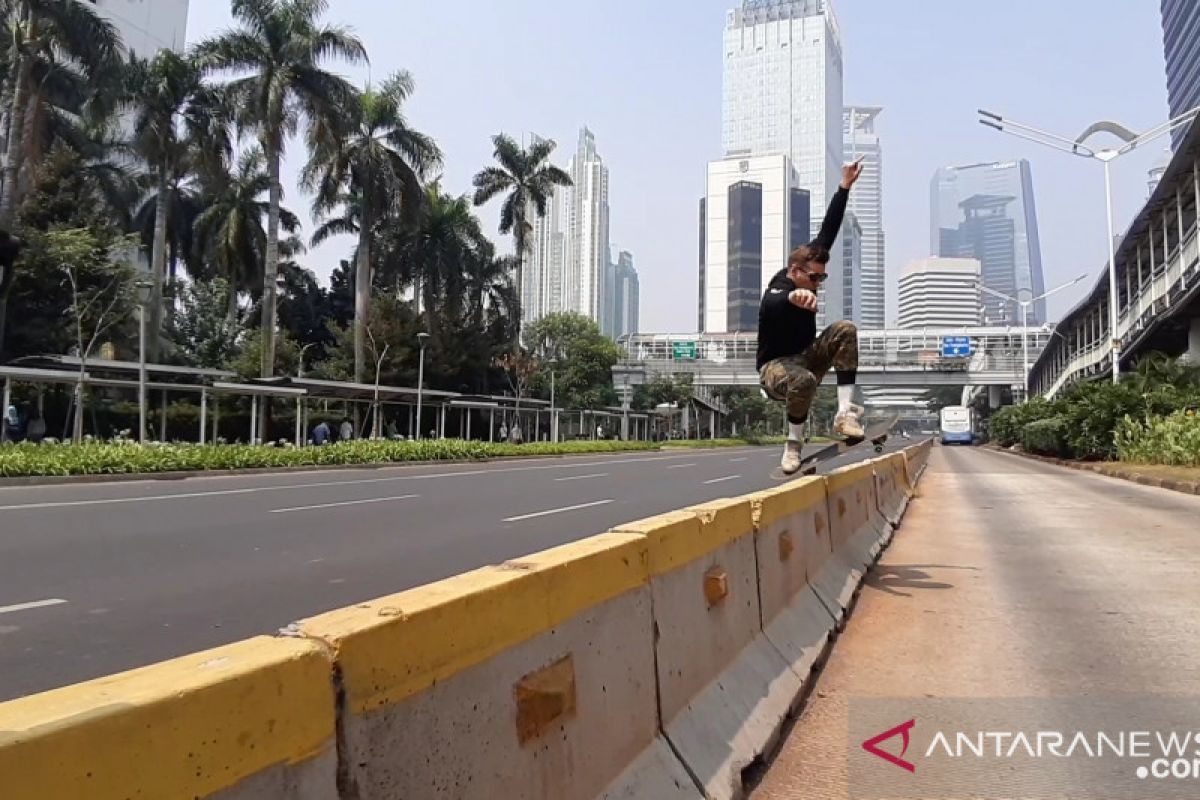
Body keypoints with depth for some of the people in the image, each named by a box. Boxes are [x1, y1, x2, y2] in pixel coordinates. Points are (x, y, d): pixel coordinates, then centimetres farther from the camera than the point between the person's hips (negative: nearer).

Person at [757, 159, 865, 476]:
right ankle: (794, 444, -16)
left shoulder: (806, 270, -6)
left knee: (845, 330, -18)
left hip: (807, 357, 7)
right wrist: (794, 296, -78)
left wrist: (844, 188, -5)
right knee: (804, 380, -41)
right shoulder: (777, 292, -27)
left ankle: (845, 412, -24)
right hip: (776, 366, -7)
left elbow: (827, 233, -2)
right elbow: (772, 303, -54)